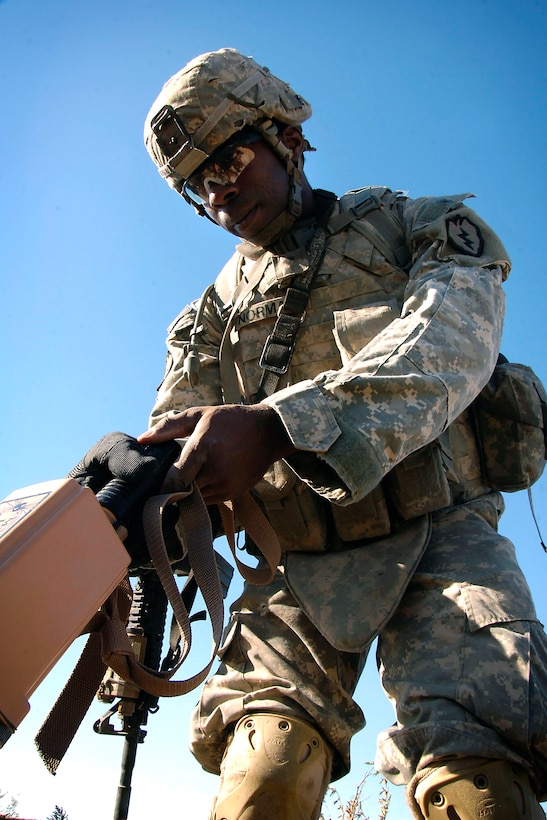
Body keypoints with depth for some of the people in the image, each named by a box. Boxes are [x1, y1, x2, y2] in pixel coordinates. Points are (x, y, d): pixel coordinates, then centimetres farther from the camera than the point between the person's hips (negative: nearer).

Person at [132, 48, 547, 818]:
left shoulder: (415, 227, 9)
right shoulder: (213, 313, 19)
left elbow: (450, 349, -13)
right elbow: (170, 454, 9)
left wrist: (277, 424, -29)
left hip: (439, 537, -2)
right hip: (301, 564, 3)